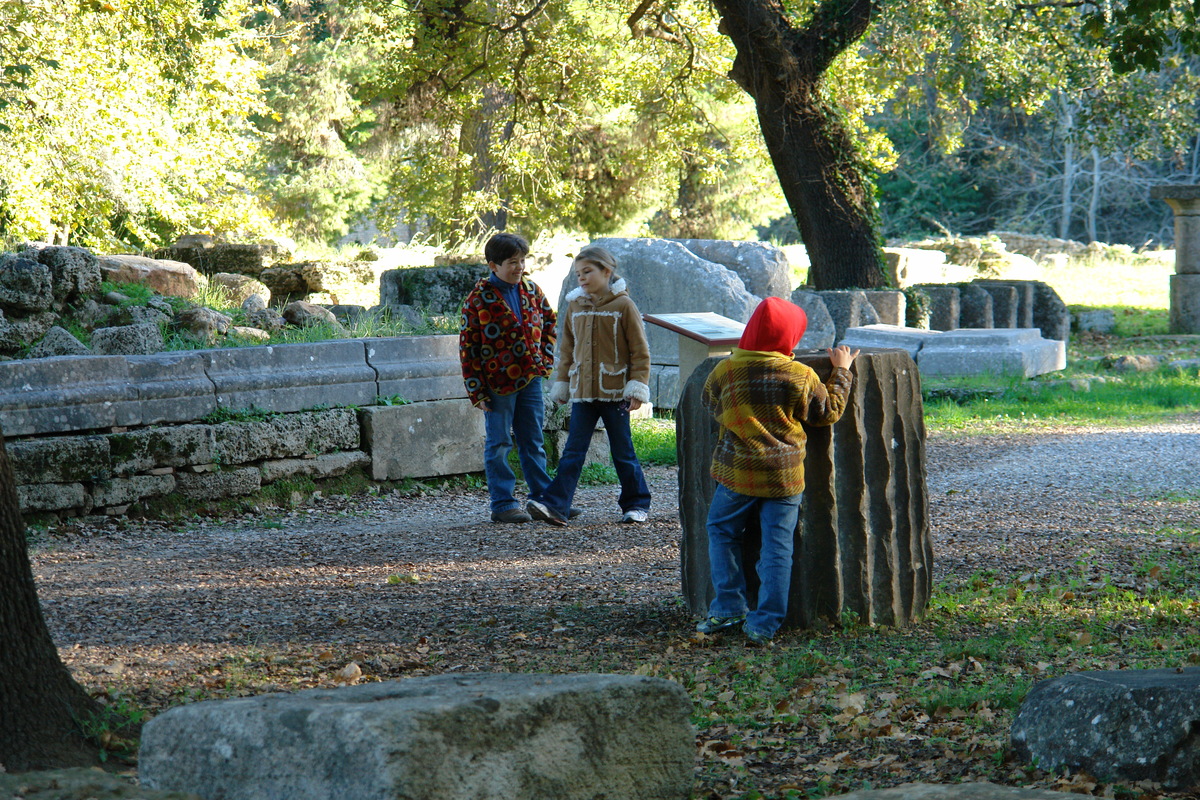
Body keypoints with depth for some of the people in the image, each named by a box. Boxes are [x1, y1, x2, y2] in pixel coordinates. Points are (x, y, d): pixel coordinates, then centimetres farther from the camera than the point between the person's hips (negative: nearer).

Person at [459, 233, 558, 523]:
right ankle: (502, 504, 8)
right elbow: (467, 348, -9)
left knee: (533, 442, 12)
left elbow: (548, 322, 23)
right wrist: (477, 392, -12)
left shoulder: (531, 290, 5)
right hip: (498, 383, -5)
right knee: (499, 445, 2)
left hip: (531, 379, 5)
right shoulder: (478, 300, -11)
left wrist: (545, 358, 10)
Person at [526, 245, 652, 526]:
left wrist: (637, 387, -10)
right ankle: (555, 505, -10)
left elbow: (640, 349, -4)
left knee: (622, 451, 6)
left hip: (614, 393, -4)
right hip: (582, 392, 4)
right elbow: (567, 350, 18)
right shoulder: (575, 306, 9)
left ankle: (637, 504, 19)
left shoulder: (623, 305, -5)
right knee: (573, 451, -3)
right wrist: (562, 384, 16)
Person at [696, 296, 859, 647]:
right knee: (777, 546, 5)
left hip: (738, 473, 0)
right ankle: (765, 624, 3)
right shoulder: (801, 376, -10)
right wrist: (841, 372, 16)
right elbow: (829, 412, 4)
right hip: (785, 475, 0)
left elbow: (710, 405, 12)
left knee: (722, 532, 20)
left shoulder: (724, 371, -7)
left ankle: (729, 607, 15)